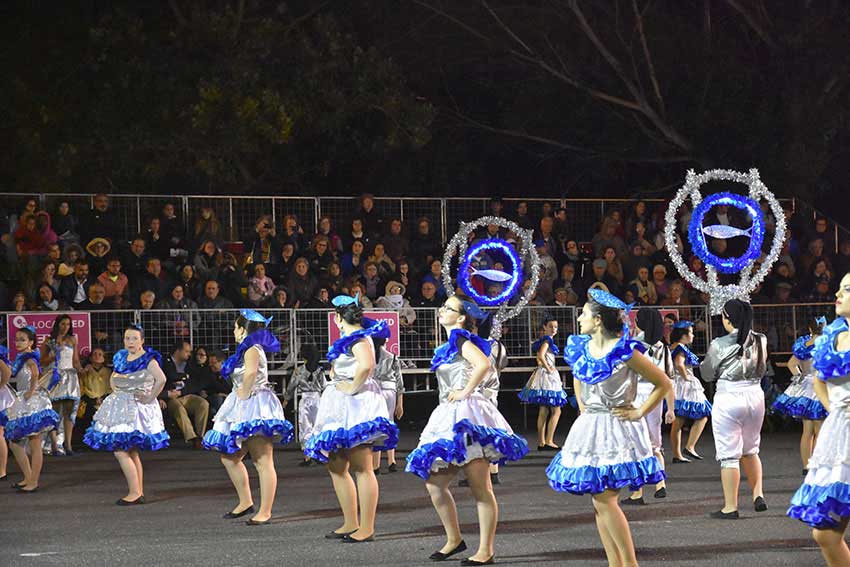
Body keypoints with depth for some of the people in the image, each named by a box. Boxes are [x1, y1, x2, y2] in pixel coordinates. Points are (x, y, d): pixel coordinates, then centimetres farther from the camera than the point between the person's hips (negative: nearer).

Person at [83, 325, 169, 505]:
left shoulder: (147, 359, -12)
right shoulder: (121, 358, 11)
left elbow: (161, 379, -25)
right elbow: (113, 378, 28)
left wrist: (150, 398, -20)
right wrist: (115, 391, 11)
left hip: (138, 407, -8)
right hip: (122, 407, 8)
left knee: (120, 451, -14)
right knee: (132, 453, 12)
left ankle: (135, 492, -10)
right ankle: (139, 492, 19)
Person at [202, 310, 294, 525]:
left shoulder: (252, 349, -12)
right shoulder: (249, 349, 19)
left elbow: (251, 373, -31)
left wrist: (243, 395, -21)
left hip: (255, 408, -11)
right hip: (244, 410, 11)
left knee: (263, 462, -8)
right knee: (229, 457, 13)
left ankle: (265, 512, -8)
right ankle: (245, 501, 21)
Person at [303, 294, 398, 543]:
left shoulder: (358, 338, -12)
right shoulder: (349, 338, 19)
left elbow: (366, 365, -31)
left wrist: (352, 387, -20)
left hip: (357, 403, -11)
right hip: (342, 409, 11)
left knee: (361, 468, -9)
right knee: (336, 466, 12)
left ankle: (366, 528, -9)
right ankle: (351, 524, 17)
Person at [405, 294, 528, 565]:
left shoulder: (460, 339, -8)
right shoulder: (450, 344, 19)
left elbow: (484, 364, -25)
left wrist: (465, 392, -17)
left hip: (466, 414, -10)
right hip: (449, 416, 10)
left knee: (481, 489, -6)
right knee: (434, 484, 7)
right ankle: (454, 539, 18)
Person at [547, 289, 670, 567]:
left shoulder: (624, 351, -13)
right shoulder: (580, 347, 7)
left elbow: (663, 383, -6)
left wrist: (639, 412, -8)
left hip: (616, 429, -7)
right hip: (589, 428, 7)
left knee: (604, 498, -14)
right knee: (599, 502, 6)